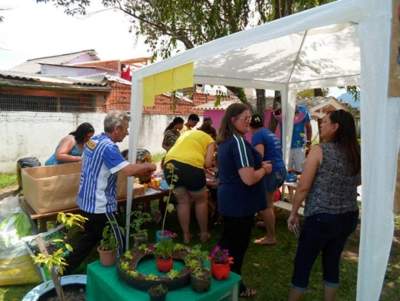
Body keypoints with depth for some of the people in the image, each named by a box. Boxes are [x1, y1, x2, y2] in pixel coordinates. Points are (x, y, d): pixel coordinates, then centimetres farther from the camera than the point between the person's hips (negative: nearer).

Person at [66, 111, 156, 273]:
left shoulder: (93, 140, 6)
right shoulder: (108, 147, -23)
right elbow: (127, 170, -34)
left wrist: (140, 171, 8)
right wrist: (148, 166, -15)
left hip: (86, 202, 10)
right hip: (100, 205, -10)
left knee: (90, 237, 26)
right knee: (117, 244, 5)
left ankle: (68, 270, 37)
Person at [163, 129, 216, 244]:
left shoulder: (186, 133, 33)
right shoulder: (210, 140, 18)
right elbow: (207, 163, 5)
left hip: (170, 164, 5)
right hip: (191, 165, -4)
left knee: (183, 201, 22)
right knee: (201, 201, 20)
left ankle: (186, 235, 28)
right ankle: (204, 233, 31)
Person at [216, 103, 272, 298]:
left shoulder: (224, 141, 8)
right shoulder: (239, 141, -22)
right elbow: (248, 179, -28)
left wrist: (257, 164, 11)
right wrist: (264, 169, -9)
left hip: (228, 200, 9)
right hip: (240, 204, -9)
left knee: (227, 243, 22)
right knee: (237, 248, 8)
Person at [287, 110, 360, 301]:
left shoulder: (319, 151, -14)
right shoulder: (355, 152, 2)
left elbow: (303, 187, -14)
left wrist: (293, 213, -4)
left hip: (321, 218, -6)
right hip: (349, 217, 6)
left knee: (302, 264, 10)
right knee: (332, 262, 20)